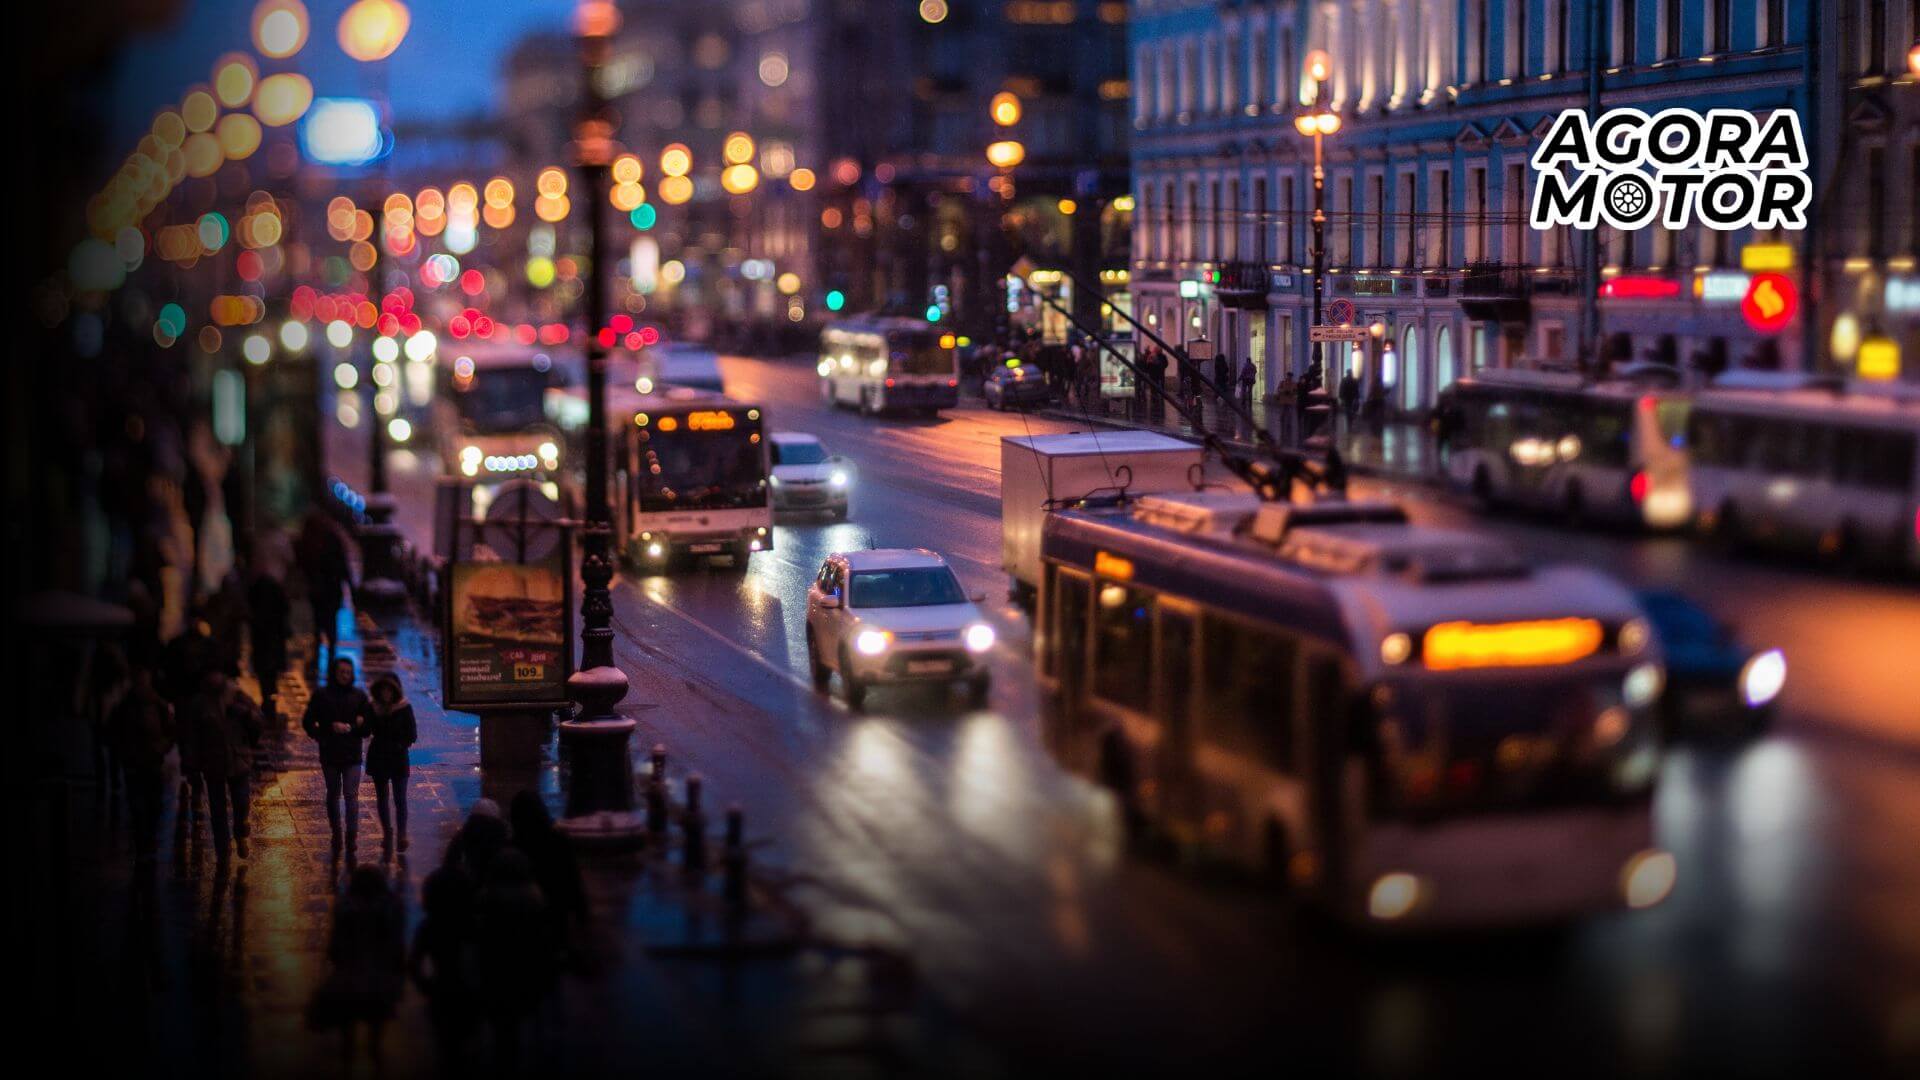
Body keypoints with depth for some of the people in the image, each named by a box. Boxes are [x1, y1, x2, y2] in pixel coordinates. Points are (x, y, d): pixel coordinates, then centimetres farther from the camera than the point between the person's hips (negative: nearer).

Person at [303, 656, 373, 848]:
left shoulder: (359, 695, 3)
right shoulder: (321, 695, 1)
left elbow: (368, 723, 6)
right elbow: (308, 722, 4)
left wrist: (349, 728, -11)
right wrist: (321, 736, -11)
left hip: (352, 755, -1)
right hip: (329, 754, 1)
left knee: (351, 795, -9)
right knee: (333, 794, 12)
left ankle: (352, 836, -11)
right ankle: (336, 832, 23)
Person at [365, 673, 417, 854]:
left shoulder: (404, 708, -6)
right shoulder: (374, 708, 1)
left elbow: (412, 734, -5)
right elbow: (367, 730, 0)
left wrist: (400, 745, -13)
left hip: (398, 758, -3)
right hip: (378, 759, 3)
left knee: (399, 798, -8)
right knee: (382, 797, 11)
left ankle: (401, 835, -10)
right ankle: (387, 833, 22)